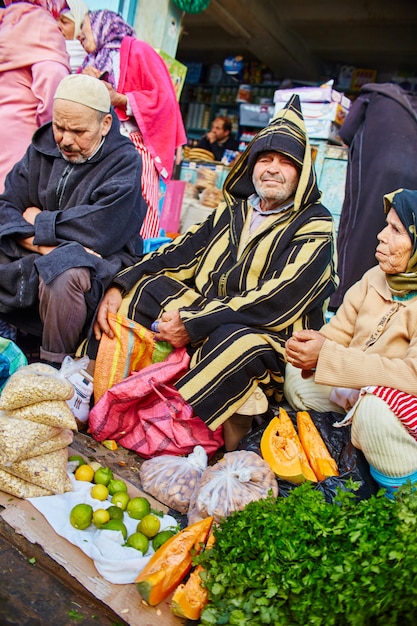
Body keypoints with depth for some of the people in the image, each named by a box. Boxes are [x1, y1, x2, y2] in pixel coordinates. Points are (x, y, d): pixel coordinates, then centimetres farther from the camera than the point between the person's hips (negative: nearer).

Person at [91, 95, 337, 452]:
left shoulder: (314, 227, -8)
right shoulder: (233, 211, 12)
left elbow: (277, 301, -20)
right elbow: (181, 254, 6)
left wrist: (193, 326, -24)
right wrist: (119, 288, -8)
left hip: (269, 339, -6)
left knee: (235, 340, -38)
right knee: (142, 288, -8)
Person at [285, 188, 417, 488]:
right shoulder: (376, 277, -1)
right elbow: (340, 330, 4)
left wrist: (327, 356, -33)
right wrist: (314, 343, -21)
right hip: (359, 389, 7)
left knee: (374, 408, -35)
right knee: (297, 375, -2)